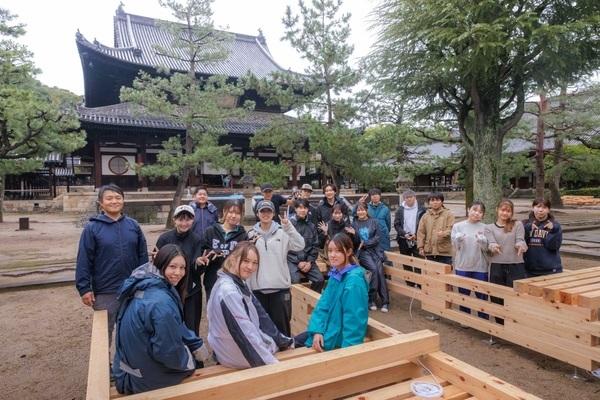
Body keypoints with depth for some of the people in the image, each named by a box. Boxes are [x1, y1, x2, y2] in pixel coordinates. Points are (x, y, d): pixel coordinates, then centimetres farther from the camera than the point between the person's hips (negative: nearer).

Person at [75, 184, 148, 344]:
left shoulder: (133, 225, 1)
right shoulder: (92, 228, -7)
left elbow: (143, 255, 5)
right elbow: (84, 261, -7)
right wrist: (84, 288, -10)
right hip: (105, 292, -2)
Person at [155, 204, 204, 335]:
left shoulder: (196, 240, -4)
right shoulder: (164, 238, -5)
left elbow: (198, 271, -10)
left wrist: (199, 263, -33)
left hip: (191, 292, 0)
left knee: (191, 329, 6)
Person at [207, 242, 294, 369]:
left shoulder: (240, 283, 2)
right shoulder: (228, 291, -28)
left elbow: (259, 316, 6)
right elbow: (244, 333, -28)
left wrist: (283, 340, 7)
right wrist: (271, 362, -23)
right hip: (239, 356, -8)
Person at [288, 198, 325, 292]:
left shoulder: (311, 226, 9)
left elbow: (315, 246, 11)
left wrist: (310, 262, -3)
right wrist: (298, 262, -10)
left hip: (308, 260, 4)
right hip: (292, 260, -4)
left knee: (319, 279, -12)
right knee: (295, 280, -25)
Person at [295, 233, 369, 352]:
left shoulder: (354, 280, -24)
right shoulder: (335, 273, 1)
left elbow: (354, 317, -25)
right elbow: (324, 304, -1)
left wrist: (348, 347, -24)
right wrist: (317, 330, -13)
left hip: (342, 337, -7)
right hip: (330, 329, 7)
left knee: (297, 345, 2)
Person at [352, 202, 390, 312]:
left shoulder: (373, 222, 5)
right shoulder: (354, 224, 6)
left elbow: (377, 238, -1)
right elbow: (355, 242, 4)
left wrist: (365, 243, -11)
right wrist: (353, 234, -16)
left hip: (375, 250, 1)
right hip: (363, 252, -1)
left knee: (380, 271, -19)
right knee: (374, 269, -24)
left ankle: (385, 301, -12)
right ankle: (371, 299, -12)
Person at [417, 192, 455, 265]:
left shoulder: (449, 214, 1)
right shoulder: (425, 216, 10)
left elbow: (451, 229, -8)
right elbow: (421, 232, 7)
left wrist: (444, 233, -30)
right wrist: (421, 247, 0)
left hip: (444, 251, -3)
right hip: (429, 251, 3)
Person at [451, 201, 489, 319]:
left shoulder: (484, 228, 0)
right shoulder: (458, 226, 1)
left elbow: (486, 248, -7)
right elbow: (455, 246, -4)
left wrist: (482, 241, -28)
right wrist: (458, 239, -25)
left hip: (480, 267, -1)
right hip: (462, 266, 1)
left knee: (482, 295, 7)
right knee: (463, 295, 13)